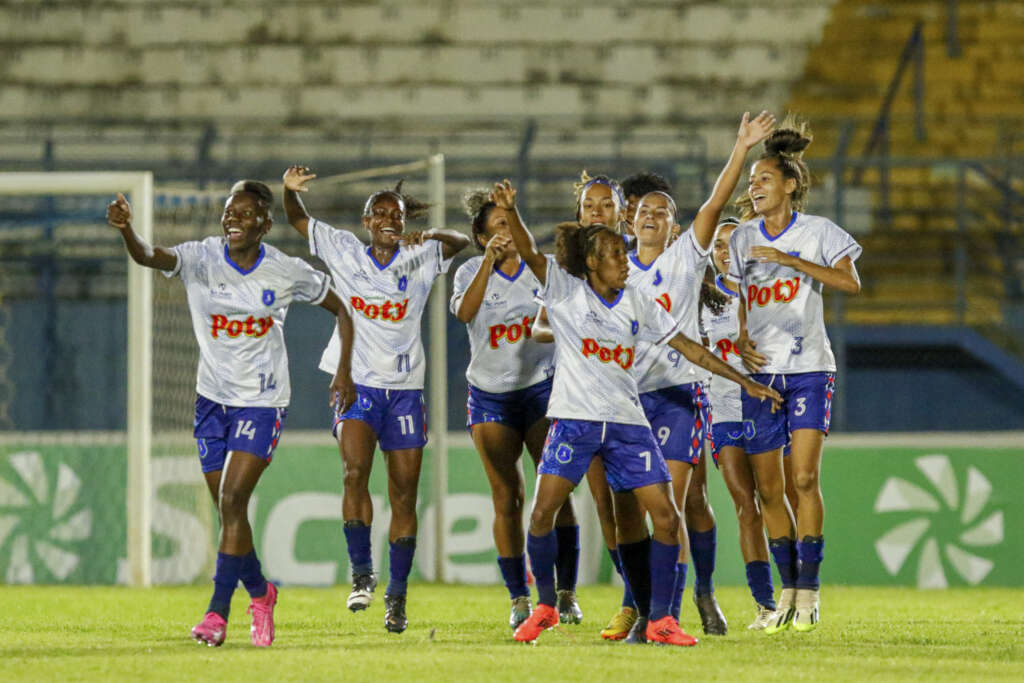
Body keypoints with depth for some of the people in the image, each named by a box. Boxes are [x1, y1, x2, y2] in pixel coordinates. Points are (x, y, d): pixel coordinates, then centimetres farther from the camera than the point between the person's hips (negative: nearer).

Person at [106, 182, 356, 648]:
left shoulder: (286, 272, -8)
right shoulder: (202, 259, -9)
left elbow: (341, 311, 8)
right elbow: (149, 257, -29)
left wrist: (344, 371, 0)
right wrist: (125, 229, -51)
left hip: (263, 402, -3)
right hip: (213, 399, 3)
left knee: (232, 499, -16)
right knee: (228, 509, 9)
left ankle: (218, 612, -14)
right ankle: (259, 592, 32)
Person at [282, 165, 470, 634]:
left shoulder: (418, 260, 4)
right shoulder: (345, 252, 4)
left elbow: (460, 241, -5)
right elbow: (298, 221, 5)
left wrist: (425, 238, -24)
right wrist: (290, 190, -15)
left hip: (405, 388, 1)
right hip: (356, 384, -1)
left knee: (404, 497, 2)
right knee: (355, 469, -24)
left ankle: (397, 596, 8)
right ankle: (361, 573, -16)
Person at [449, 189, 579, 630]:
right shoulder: (471, 272, 0)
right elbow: (464, 312, -20)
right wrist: (490, 261, -26)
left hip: (542, 386, 0)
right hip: (490, 394, 0)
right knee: (506, 500, 0)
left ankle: (566, 592, -3)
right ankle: (519, 599, 7)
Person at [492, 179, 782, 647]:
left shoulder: (638, 305, 11)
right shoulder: (565, 291, 2)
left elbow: (688, 347, 16)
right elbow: (529, 253, -11)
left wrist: (744, 381, 14)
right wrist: (510, 212, -30)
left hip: (628, 423, 3)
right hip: (574, 419, -3)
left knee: (664, 515, -8)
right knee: (542, 512, -12)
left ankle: (659, 619, 1)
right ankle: (545, 605, 10)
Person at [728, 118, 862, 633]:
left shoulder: (817, 231, -1)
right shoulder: (742, 238, 10)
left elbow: (850, 283, -13)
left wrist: (789, 259, -16)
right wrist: (741, 340, -1)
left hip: (809, 368, -4)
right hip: (761, 370, 4)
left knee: (804, 478, -14)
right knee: (767, 487, 1)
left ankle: (808, 590, -9)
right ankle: (787, 590, 12)